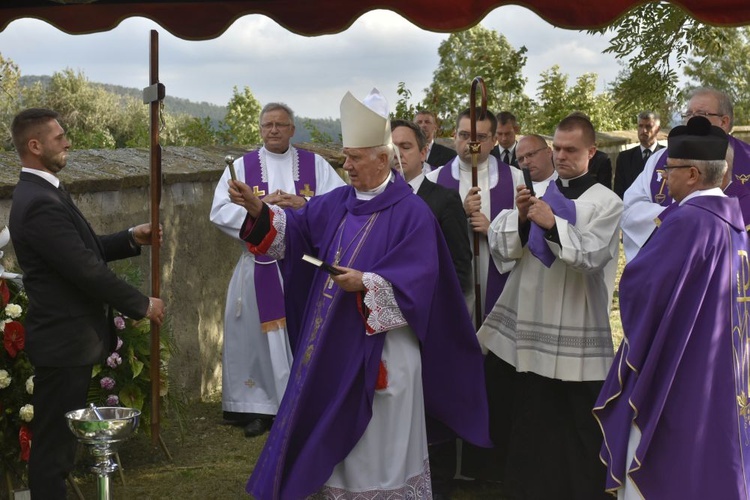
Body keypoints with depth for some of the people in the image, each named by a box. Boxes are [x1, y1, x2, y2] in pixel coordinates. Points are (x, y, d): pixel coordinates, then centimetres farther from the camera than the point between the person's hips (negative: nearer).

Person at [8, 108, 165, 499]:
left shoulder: (42, 193, 12)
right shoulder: (40, 203, -22)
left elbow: (85, 250, 17)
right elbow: (87, 271, -23)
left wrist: (131, 239, 3)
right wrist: (143, 305, -12)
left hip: (66, 336, 10)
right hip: (65, 341, -10)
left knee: (58, 439, 19)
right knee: (55, 442, 0)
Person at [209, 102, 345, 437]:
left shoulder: (314, 164, 7)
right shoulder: (242, 166, 6)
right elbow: (220, 212, -3)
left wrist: (301, 203, -16)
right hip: (260, 267, 0)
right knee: (258, 335, 3)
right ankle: (260, 407, 12)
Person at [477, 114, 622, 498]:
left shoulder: (606, 203, -2)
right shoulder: (535, 193, 11)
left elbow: (592, 257, -15)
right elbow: (500, 248, 3)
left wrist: (553, 225, -27)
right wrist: (521, 218, -15)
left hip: (575, 337, -4)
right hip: (524, 325, 5)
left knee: (572, 429, 2)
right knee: (521, 421, 11)